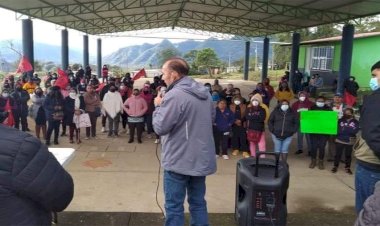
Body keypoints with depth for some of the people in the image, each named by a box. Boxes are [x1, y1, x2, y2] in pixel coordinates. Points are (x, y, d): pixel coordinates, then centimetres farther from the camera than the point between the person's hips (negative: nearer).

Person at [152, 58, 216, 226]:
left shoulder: (174, 95, -20)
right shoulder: (204, 92, 6)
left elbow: (160, 127, -17)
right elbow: (211, 117, 20)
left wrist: (158, 106, -3)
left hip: (179, 161, -8)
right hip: (201, 158, 8)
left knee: (174, 206, 6)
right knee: (198, 202, 18)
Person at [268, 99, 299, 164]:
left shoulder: (292, 113, 5)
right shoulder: (275, 112, 2)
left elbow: (296, 123, 9)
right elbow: (270, 121, 8)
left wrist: (292, 131, -2)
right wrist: (272, 130, -2)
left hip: (287, 136, 0)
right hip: (276, 135, 0)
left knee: (284, 151, 4)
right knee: (277, 150, 5)